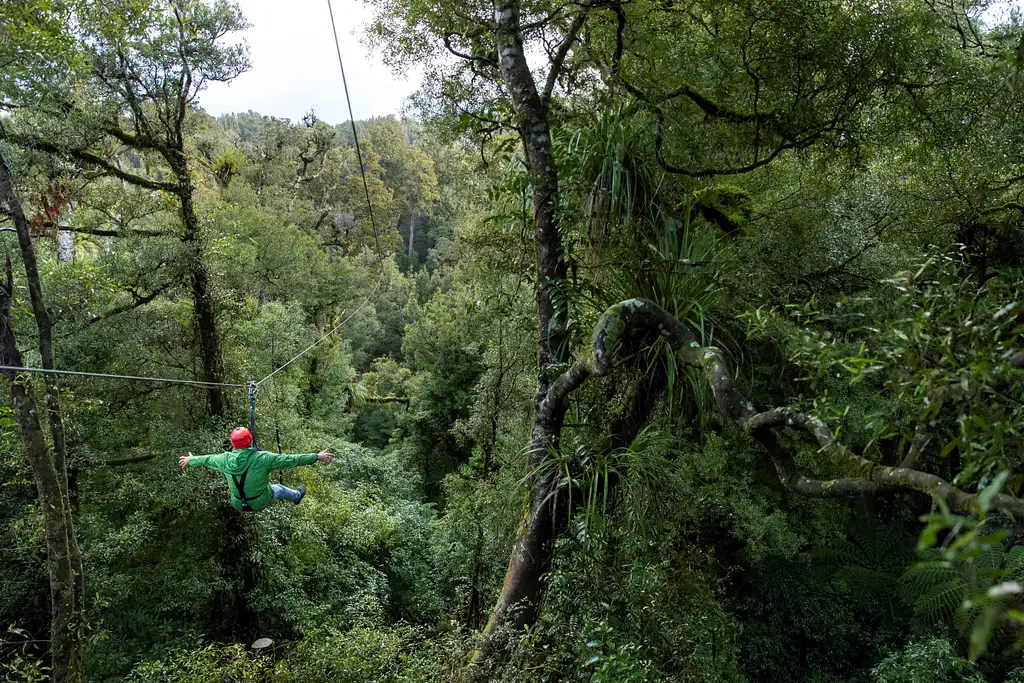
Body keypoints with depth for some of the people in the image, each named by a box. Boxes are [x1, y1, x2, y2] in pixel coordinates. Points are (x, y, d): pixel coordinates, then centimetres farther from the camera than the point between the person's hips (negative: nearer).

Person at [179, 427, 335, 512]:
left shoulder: (225, 460, -20)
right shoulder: (263, 458, -31)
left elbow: (206, 459, 1)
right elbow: (290, 459, -25)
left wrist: (190, 460, 22)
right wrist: (317, 457, -17)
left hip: (238, 505, 2)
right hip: (260, 502, -2)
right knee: (278, 488, 30)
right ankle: (297, 496, 59)